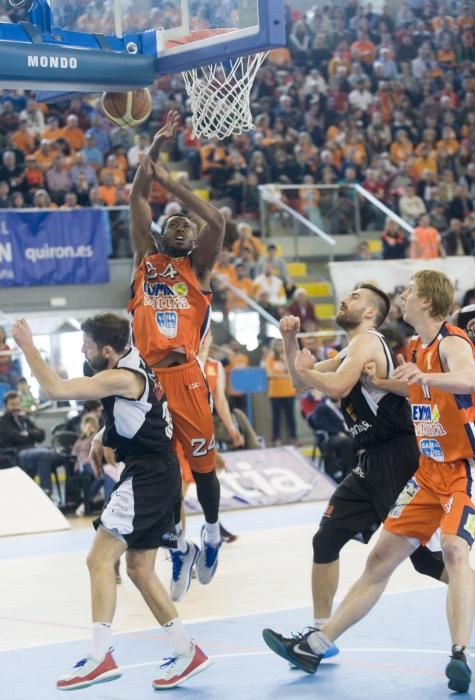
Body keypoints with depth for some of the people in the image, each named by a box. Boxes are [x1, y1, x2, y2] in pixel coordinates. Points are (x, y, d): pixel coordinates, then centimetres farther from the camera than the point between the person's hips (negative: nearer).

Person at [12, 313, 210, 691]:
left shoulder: (121, 378, -18)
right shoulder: (135, 368, 13)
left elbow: (55, 388, -23)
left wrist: (27, 345, -15)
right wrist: (102, 438, 16)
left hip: (147, 477, -10)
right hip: (159, 476, 10)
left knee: (100, 559, -12)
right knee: (139, 569, 14)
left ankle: (100, 657, -16)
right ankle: (187, 652, 17)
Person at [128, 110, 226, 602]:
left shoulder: (196, 267, 9)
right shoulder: (145, 260, 13)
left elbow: (217, 223, -8)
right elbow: (137, 201, 6)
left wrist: (169, 182, -8)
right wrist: (155, 147, -1)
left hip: (185, 376, -1)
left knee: (202, 462, 9)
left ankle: (211, 535, 30)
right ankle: (180, 547, 17)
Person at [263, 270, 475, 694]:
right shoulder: (415, 348, 10)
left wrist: (425, 376, -55)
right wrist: (381, 382, 14)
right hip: (430, 471, 9)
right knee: (381, 560, 10)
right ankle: (316, 646, 14)